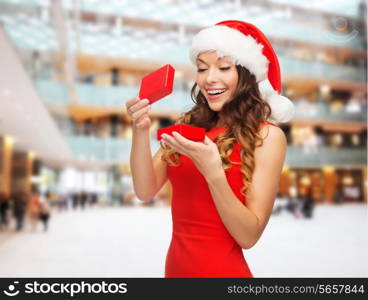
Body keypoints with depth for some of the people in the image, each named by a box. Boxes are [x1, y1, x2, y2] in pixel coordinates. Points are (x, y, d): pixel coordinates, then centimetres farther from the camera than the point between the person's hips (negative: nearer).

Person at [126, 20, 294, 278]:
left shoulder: (267, 136, -13)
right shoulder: (191, 125, -1)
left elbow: (249, 236, -17)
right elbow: (146, 190, -6)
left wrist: (213, 173, -29)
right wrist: (141, 130, -19)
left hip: (222, 269, -4)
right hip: (175, 265, 5)